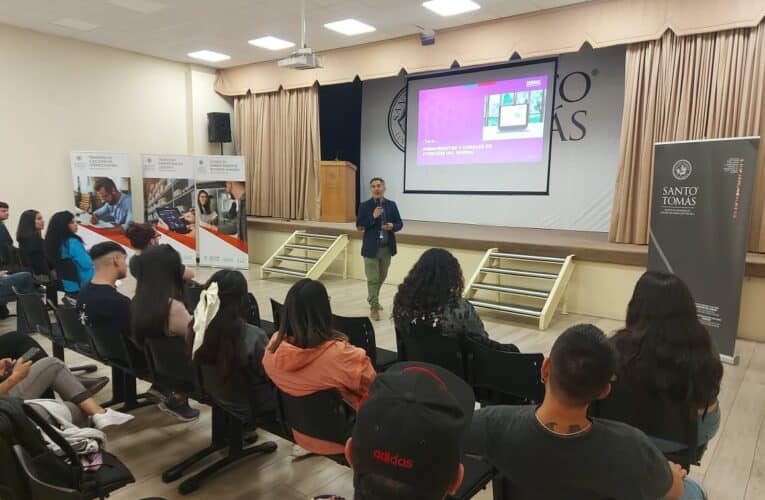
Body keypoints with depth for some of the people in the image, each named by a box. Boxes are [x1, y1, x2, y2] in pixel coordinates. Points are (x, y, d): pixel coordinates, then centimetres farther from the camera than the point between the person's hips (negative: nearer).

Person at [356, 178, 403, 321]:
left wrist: (392, 226, -16)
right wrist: (373, 217, -22)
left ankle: (372, 299, 40)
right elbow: (359, 225, -10)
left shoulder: (391, 205, 4)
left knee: (382, 277, 18)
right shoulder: (364, 206, -5)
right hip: (371, 248, -4)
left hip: (387, 247, 4)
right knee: (373, 279, -3)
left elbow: (400, 223, 6)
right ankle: (374, 307, 7)